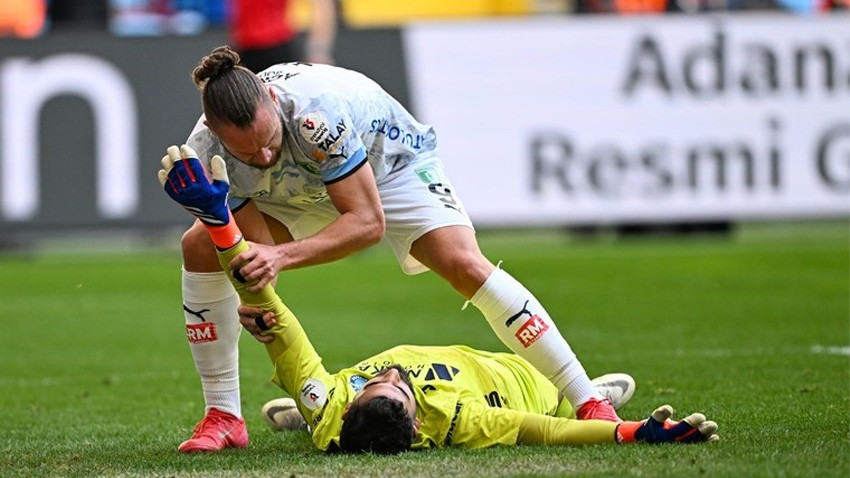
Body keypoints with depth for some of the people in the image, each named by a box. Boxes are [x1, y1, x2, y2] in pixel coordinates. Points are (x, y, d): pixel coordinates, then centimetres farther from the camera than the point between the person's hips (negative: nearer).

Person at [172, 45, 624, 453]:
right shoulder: (206, 153, -30)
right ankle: (223, 416, -5)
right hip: (301, 191, 4)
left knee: (465, 265, -25)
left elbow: (368, 221, -38)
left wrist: (282, 255, -50)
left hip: (391, 162, -4)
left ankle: (589, 402, -18)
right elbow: (259, 244, -23)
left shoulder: (314, 108, -43)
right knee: (199, 246, -15)